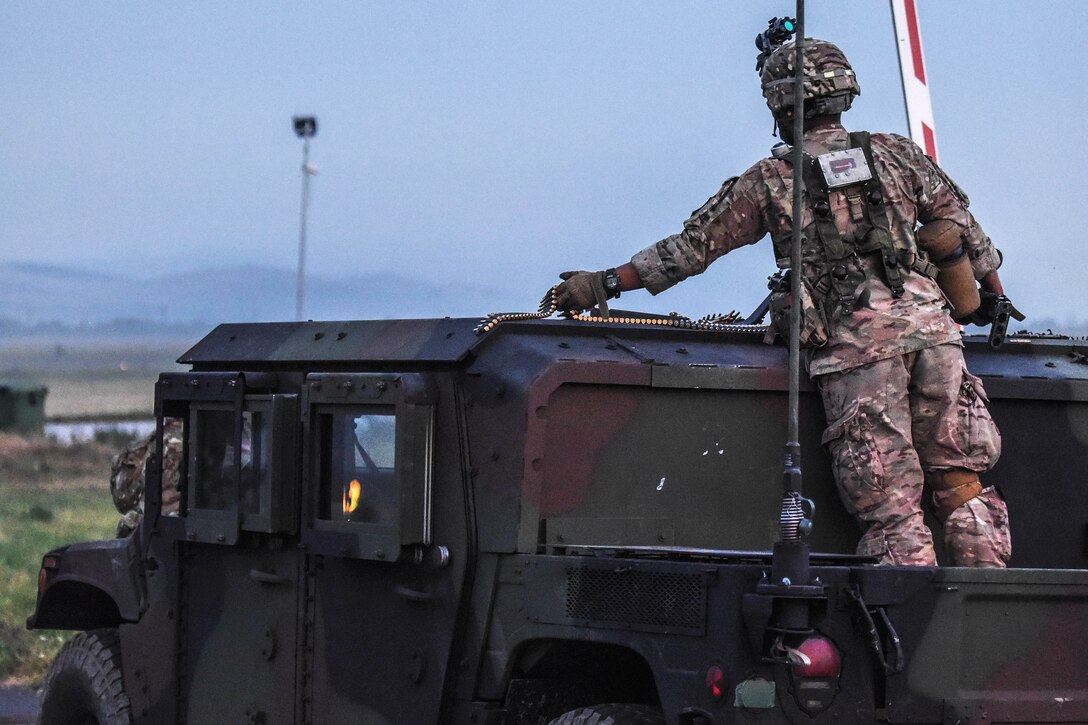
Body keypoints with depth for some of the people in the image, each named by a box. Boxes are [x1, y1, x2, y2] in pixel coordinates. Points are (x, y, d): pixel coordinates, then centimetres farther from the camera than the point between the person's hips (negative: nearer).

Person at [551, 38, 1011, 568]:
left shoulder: (770, 180, 9)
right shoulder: (895, 154, 16)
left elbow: (690, 248, 10)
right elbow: (962, 225, 19)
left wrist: (603, 284, 18)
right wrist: (994, 293, 35)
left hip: (856, 345, -2)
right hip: (930, 327, 3)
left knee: (891, 508, -2)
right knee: (961, 485, 6)